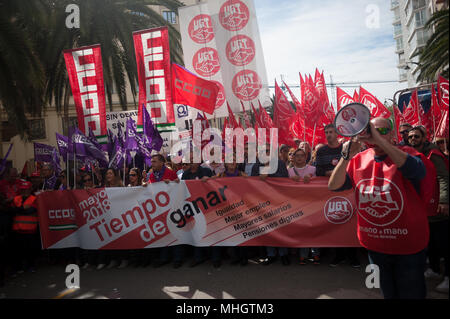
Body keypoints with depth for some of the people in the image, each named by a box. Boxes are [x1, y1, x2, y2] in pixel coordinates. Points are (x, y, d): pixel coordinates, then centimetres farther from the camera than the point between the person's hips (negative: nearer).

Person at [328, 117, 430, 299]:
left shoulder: (406, 153, -10)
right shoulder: (358, 159, 0)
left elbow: (417, 171, -34)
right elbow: (334, 186, -11)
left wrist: (379, 139, -39)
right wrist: (347, 156, -26)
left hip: (407, 246, -3)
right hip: (374, 245, 3)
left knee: (411, 294, 15)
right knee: (388, 294, 23)